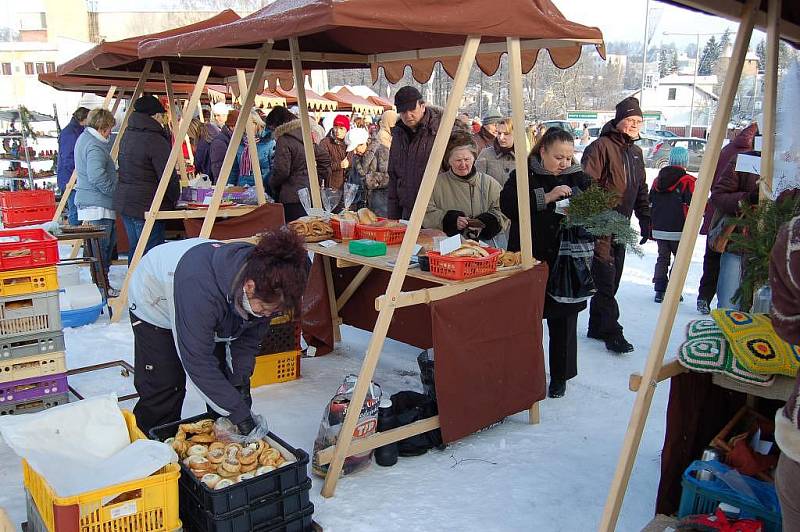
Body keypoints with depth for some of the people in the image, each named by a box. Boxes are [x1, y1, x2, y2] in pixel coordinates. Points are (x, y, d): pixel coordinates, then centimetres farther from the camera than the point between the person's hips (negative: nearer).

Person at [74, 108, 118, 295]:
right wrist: (115, 190, -16)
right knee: (101, 247, -5)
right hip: (98, 204, -11)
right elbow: (97, 177, -27)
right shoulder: (95, 146, -17)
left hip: (87, 201, 11)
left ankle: (102, 284, 23)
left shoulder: (84, 138, 17)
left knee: (107, 243, 16)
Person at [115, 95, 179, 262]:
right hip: (146, 206, -9)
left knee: (134, 249, 16)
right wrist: (174, 200, -1)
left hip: (124, 202, 9)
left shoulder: (127, 135, 11)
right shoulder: (156, 141, -16)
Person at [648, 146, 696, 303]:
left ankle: (659, 291, 11)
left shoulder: (657, 180, 9)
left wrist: (652, 228, 20)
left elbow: (650, 205, 14)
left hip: (659, 230, 5)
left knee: (662, 258, 14)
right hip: (678, 231, -5)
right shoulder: (687, 181, -9)